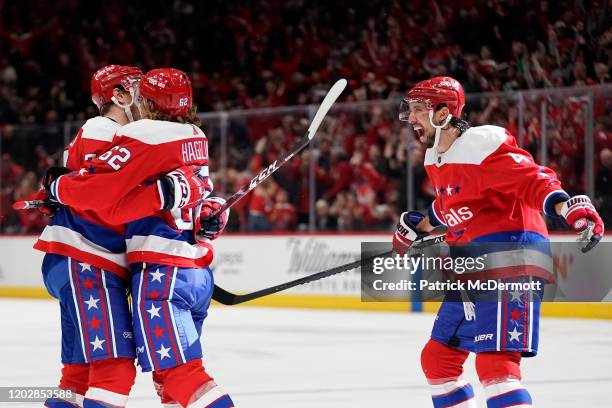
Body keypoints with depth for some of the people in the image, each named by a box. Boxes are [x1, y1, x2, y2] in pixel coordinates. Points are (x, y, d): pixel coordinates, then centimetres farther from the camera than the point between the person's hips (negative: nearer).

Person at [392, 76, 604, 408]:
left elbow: (533, 181, -24)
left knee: (494, 364, -21)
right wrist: (416, 225, 38)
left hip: (509, 259, -10)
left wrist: (572, 207, -38)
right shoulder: (436, 159, 13)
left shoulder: (482, 147, -17)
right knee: (437, 357, 16)